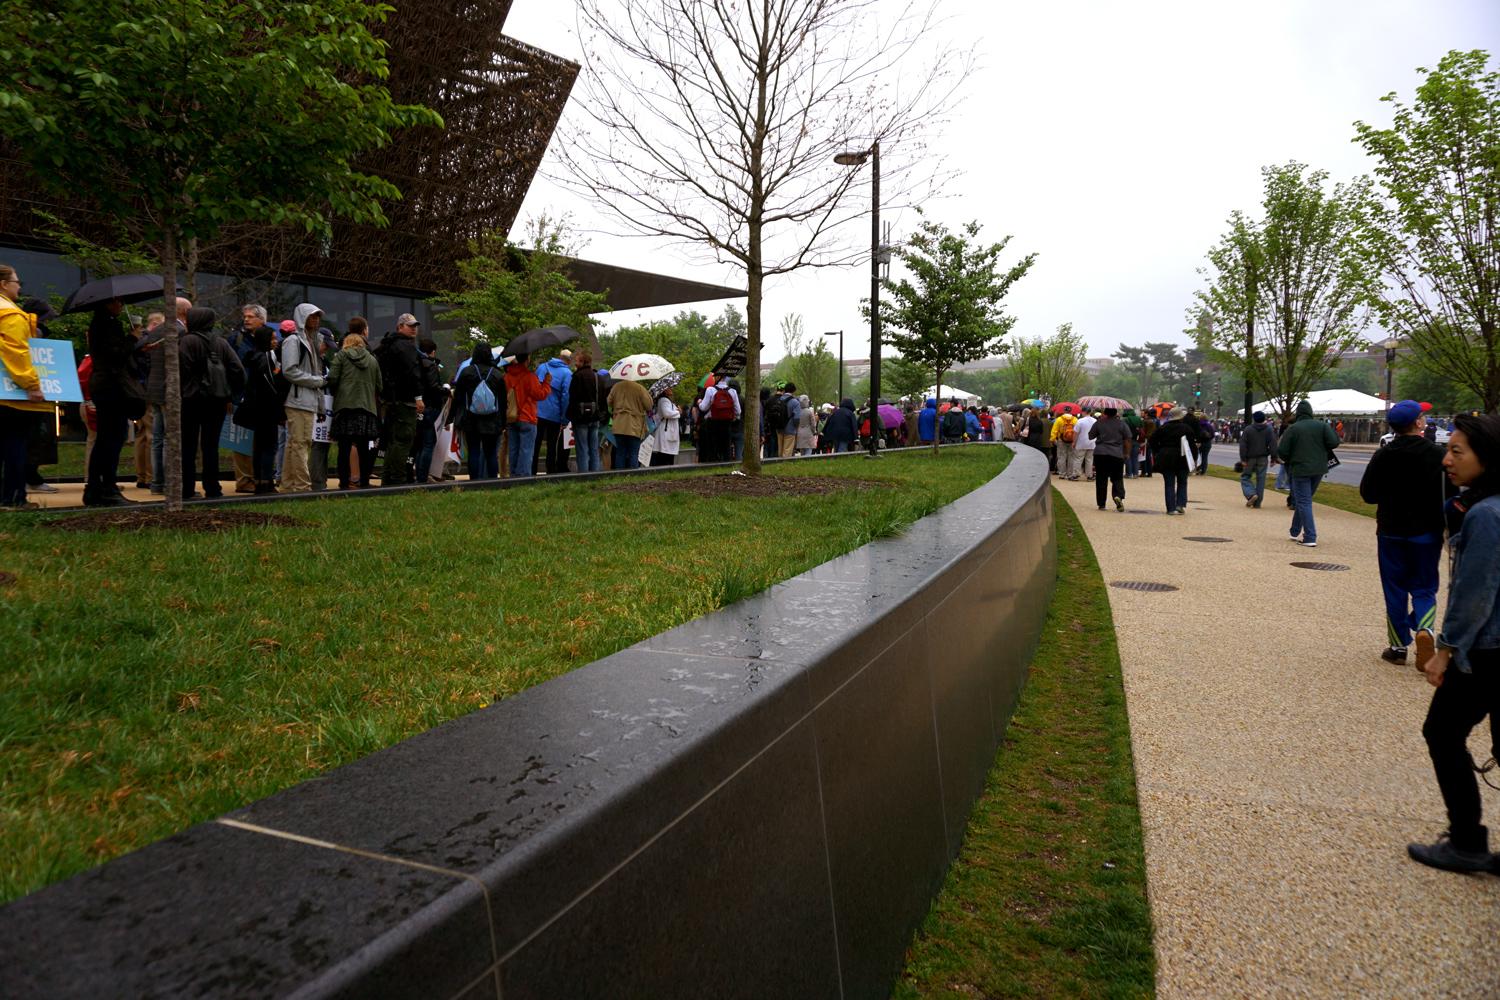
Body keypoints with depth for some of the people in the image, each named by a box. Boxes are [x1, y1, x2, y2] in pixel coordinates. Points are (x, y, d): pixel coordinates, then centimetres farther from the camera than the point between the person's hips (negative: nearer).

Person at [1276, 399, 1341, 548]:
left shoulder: (1292, 428, -8)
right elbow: (1334, 443, -8)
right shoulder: (1322, 425, 1)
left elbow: (1282, 452, -9)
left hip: (1300, 470, -4)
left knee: (1304, 503, -2)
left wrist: (1288, 460, 12)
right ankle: (1296, 532, 26)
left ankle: (1310, 538, -10)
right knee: (1303, 500, 19)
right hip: (1319, 469, 4)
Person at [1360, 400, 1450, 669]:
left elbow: (1368, 494, -2)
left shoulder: (1382, 456, -7)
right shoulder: (1436, 455, -10)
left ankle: (1398, 646, 12)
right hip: (1427, 533, -1)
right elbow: (1448, 494, -9)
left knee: (1395, 589, 10)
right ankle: (1424, 628, -15)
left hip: (1391, 531, 1)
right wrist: (1446, 529, 3)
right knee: (1424, 588, 11)